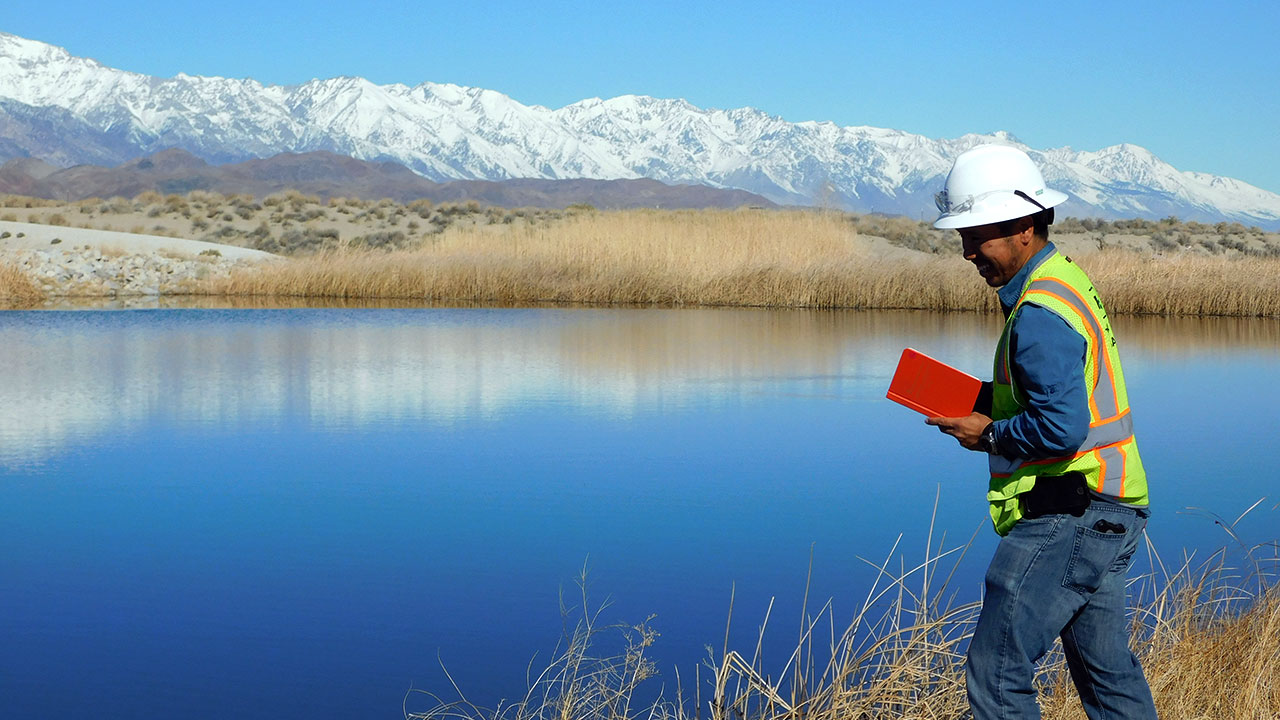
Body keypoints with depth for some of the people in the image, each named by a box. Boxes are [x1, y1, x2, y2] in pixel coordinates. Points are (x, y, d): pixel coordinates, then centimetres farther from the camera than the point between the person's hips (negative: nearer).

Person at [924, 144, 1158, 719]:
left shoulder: (1039, 314, -19)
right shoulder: (1065, 280, 14)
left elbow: (1062, 428, -27)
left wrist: (989, 434, -12)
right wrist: (983, 400, 10)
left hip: (1068, 516, -11)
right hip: (1105, 516, 11)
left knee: (996, 672, -6)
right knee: (1107, 670, 19)